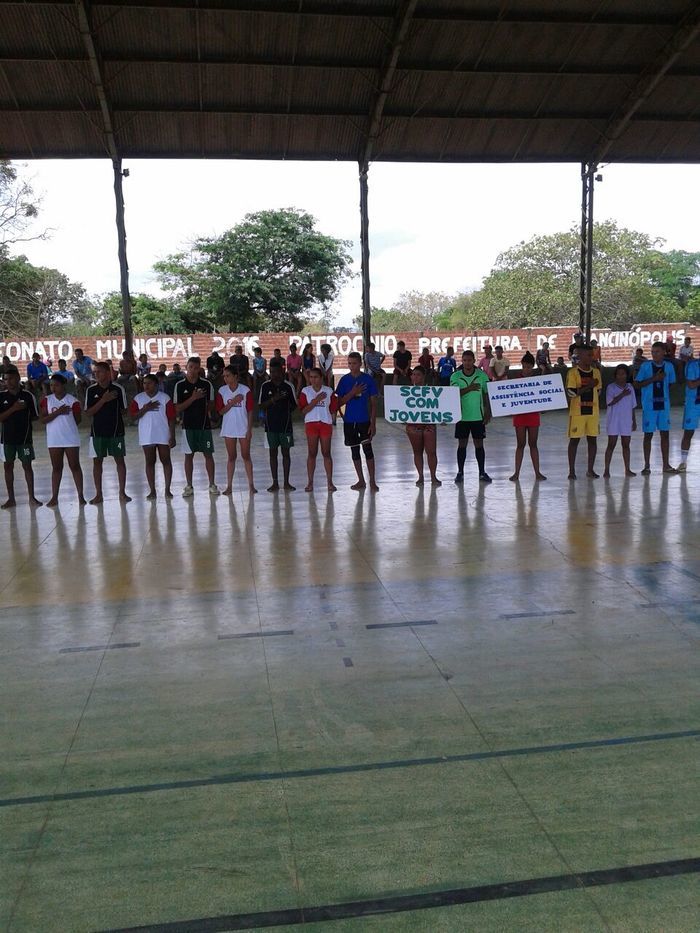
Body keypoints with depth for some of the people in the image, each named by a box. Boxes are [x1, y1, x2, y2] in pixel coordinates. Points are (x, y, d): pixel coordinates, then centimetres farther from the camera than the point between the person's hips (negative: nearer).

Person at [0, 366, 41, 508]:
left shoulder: (28, 396, -4)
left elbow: (35, 416, 2)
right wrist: (13, 409, -17)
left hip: (25, 437, -2)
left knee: (27, 465, 3)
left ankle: (32, 497, 11)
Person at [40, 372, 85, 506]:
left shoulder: (72, 400, -6)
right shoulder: (47, 400, 1)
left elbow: (78, 420, 2)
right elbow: (43, 420, -8)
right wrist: (58, 412, -17)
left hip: (71, 439, -2)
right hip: (53, 440, 2)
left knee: (75, 466, 3)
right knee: (56, 468, 10)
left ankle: (80, 495, 9)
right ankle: (54, 497, 14)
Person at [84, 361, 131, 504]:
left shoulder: (119, 388, -6)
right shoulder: (91, 390, 0)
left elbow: (123, 410, 2)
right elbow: (88, 413, -6)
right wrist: (103, 400, -15)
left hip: (116, 431, -2)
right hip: (97, 431, 2)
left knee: (120, 460, 2)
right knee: (97, 461, 5)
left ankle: (122, 492, 10)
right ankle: (98, 494, 13)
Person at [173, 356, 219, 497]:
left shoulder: (206, 384, 0)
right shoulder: (180, 385, -3)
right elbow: (178, 408, -8)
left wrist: (208, 413, -5)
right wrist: (193, 398, -17)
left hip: (205, 425, 0)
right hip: (188, 425, 0)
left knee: (208, 454, 4)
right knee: (189, 455, 6)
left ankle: (212, 485, 13)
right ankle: (189, 486, 15)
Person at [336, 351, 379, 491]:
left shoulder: (368, 379, -3)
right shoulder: (345, 380, 3)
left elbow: (373, 403, -1)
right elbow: (340, 402, 0)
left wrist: (373, 423, -7)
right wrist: (352, 393, -15)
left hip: (365, 420, -3)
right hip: (349, 421, 3)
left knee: (367, 449, -6)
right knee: (354, 450, 9)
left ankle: (372, 481, 0)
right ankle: (361, 481, 19)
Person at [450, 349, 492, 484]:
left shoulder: (482, 375, 0)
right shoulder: (455, 376, -3)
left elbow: (486, 394, 5)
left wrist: (488, 412, 2)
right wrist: (468, 389, -27)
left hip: (478, 416, 1)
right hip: (462, 416, -1)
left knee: (479, 444, 7)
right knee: (462, 444, 6)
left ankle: (482, 472, 16)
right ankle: (460, 472, 14)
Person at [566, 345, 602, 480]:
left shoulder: (596, 371, 9)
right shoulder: (573, 372, -6)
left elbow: (598, 391, 16)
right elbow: (571, 392, -14)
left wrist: (596, 410, 14)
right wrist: (588, 386, -18)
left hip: (593, 412, 5)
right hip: (577, 412, -4)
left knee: (592, 439, 5)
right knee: (574, 439, 0)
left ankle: (590, 469, 14)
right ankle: (572, 470, 7)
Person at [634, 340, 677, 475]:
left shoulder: (669, 366, 4)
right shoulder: (645, 366, -5)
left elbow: (670, 384, 15)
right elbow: (636, 384, -8)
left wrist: (666, 397, 6)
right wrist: (653, 379, -16)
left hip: (664, 405, 3)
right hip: (649, 406, -3)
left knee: (665, 434, 8)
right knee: (648, 434, 1)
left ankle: (666, 465, 16)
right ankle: (647, 466, 8)